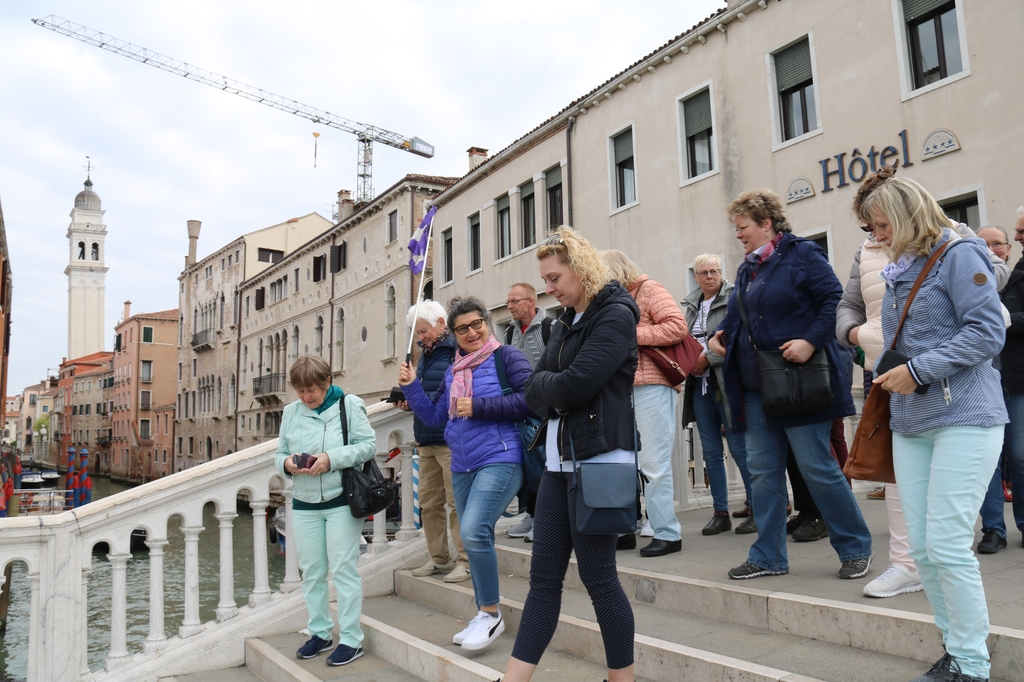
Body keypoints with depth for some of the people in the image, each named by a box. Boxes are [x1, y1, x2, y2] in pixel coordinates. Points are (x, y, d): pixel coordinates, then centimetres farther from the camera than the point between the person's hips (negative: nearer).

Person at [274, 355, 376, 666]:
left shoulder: (349, 405, -6)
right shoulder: (291, 412, 6)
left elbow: (368, 445, -9)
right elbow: (280, 454, 11)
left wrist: (332, 459, -21)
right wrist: (287, 463, -13)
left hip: (342, 502, -4)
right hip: (304, 504, 5)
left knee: (343, 569, -1)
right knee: (311, 571, 11)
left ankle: (351, 639, 9)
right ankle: (320, 633, 26)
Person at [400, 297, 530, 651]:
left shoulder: (507, 357, -3)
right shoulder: (452, 371, 16)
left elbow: (529, 398, -15)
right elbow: (435, 416, 19)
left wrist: (479, 406, -15)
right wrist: (411, 387, 7)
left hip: (499, 460, -7)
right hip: (462, 466, 8)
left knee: (473, 532, -21)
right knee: (476, 541, 13)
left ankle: (490, 613, -3)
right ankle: (484, 618, 27)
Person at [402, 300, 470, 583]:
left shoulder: (457, 351, -12)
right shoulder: (426, 354, 17)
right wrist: (410, 400, 2)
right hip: (426, 441, 9)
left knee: (457, 502, -2)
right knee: (428, 503, 13)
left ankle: (465, 560, 8)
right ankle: (439, 558, 24)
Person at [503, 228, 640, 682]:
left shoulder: (616, 315, -9)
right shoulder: (564, 323, 16)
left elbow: (574, 385, -20)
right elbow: (533, 393, 10)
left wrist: (543, 383, -2)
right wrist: (552, 387, -10)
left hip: (599, 459, -8)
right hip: (559, 460, 8)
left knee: (598, 577, 1)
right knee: (544, 578, 8)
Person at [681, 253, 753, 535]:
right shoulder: (690, 306, 15)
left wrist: (708, 358, -15)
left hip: (726, 384, -6)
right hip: (699, 385, 6)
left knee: (739, 447, -3)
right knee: (711, 451, 9)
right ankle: (721, 512, 17)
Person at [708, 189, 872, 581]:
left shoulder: (801, 255, -7)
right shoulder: (747, 268, 16)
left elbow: (835, 300, -14)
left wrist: (811, 341, -23)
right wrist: (721, 335, 5)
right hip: (755, 386, 8)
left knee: (817, 467, -3)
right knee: (762, 470, 8)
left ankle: (856, 548, 16)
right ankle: (768, 556, 18)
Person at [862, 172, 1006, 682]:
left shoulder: (960, 256, -4)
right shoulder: (897, 272, 18)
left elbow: (987, 331, -14)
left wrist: (918, 370, -15)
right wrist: (884, 373, 7)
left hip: (964, 417, -7)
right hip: (909, 423, 7)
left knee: (947, 543, -8)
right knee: (921, 546, 6)